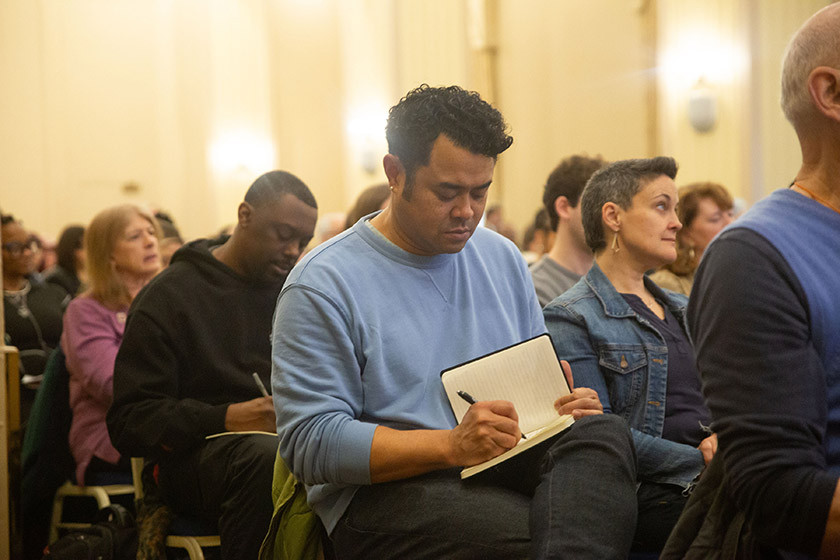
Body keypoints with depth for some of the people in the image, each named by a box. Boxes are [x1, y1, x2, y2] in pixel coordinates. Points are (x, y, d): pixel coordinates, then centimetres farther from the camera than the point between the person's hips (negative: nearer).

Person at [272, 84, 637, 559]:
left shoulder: (503, 258, 18)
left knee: (606, 432, -28)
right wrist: (453, 446, -21)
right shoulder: (324, 285, -3)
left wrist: (567, 403, -2)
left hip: (508, 471, 7)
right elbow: (310, 444, -11)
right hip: (383, 495, -7)